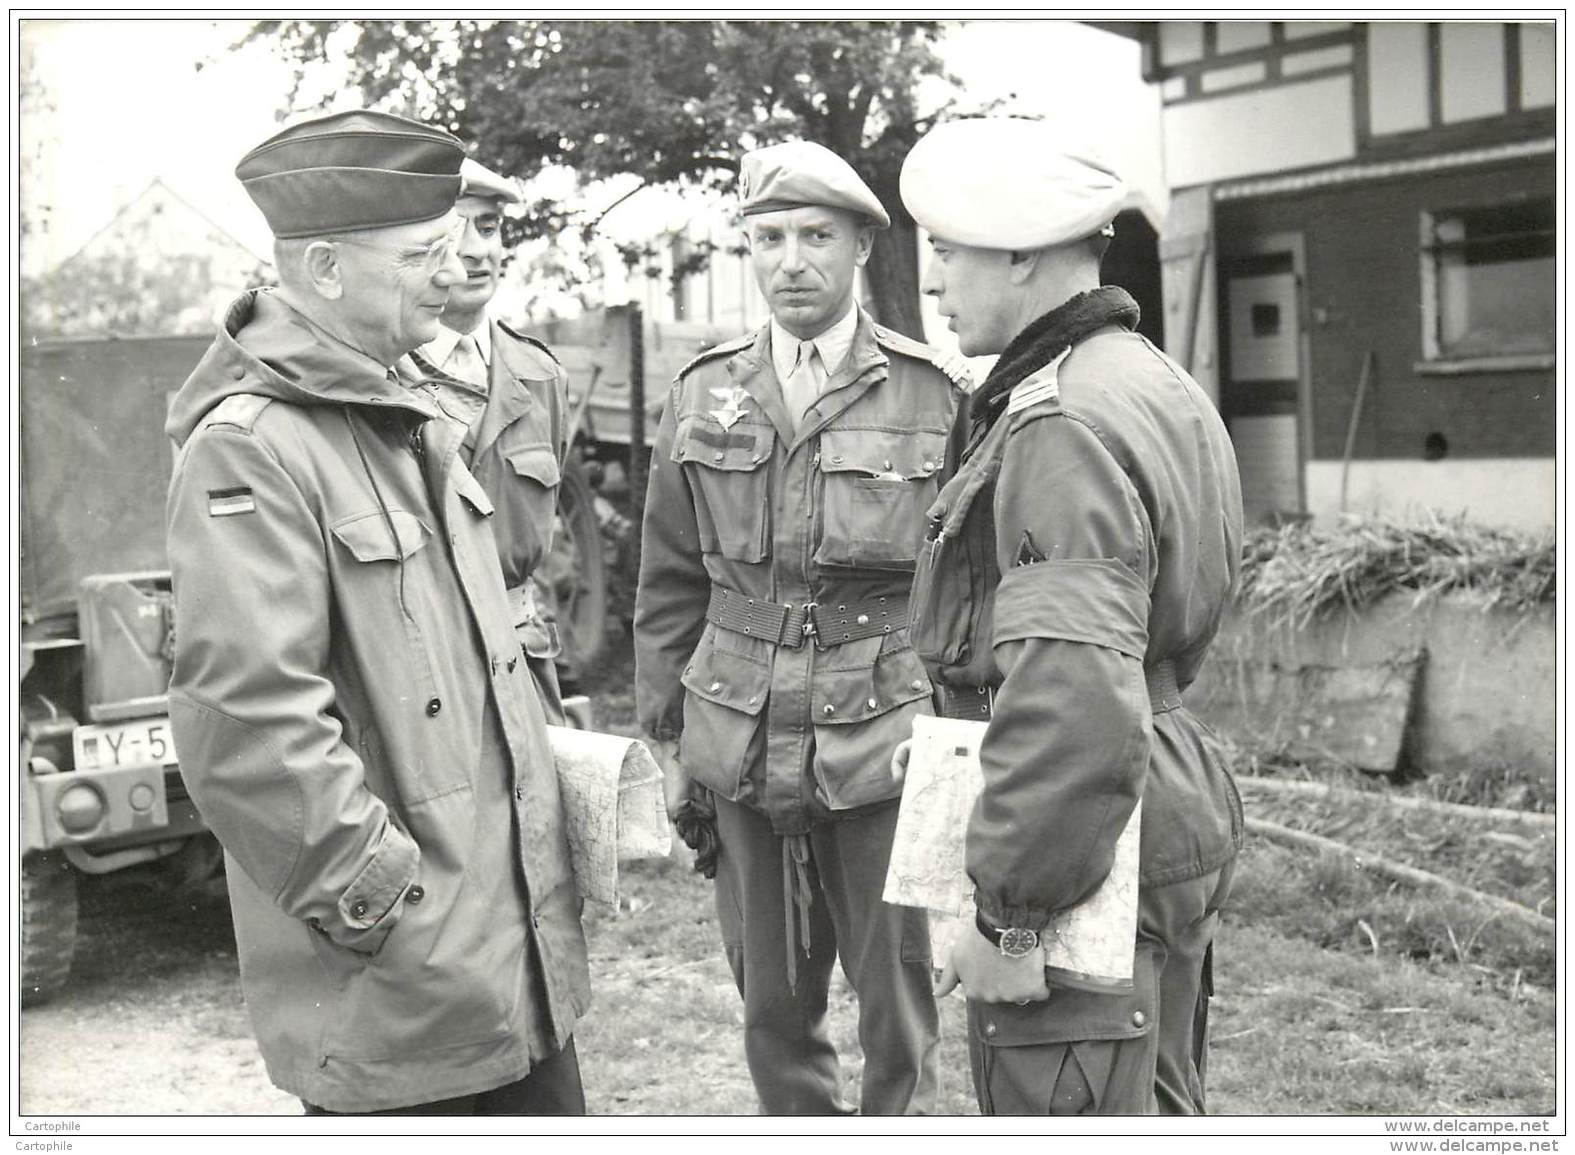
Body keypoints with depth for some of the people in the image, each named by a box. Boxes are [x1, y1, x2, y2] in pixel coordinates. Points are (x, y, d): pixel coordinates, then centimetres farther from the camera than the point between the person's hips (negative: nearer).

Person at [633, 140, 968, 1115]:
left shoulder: (933, 396, -2)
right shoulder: (703, 396, 6)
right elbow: (670, 586, 11)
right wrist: (669, 739, 10)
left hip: (886, 747, -2)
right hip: (742, 752, 3)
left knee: (898, 997, 7)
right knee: (773, 1000, 12)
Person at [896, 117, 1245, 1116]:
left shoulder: (1063, 426, -22)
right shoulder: (1153, 381, 12)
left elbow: (1073, 704, -31)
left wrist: (1009, 918, -24)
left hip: (1079, 846, -11)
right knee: (1158, 1111, 23)